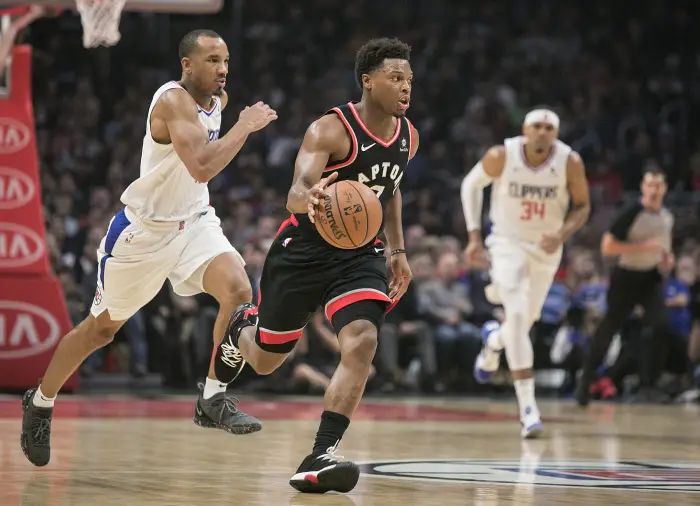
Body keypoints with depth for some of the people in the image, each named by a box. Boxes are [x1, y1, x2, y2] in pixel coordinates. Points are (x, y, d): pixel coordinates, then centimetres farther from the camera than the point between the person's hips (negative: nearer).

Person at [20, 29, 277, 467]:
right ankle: (40, 402, 33)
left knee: (238, 291, -23)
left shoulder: (217, 101, 3)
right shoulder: (174, 101, -23)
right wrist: (245, 126, -29)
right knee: (102, 328, 10)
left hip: (193, 221, 6)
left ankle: (213, 400, -11)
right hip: (145, 228, -6)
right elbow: (202, 167, -37)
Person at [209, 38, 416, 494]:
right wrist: (310, 198, -58)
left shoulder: (408, 137, 0)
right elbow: (295, 194, -34)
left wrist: (398, 250, 13)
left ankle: (322, 456, -21)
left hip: (359, 255, 4)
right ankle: (241, 328, 50)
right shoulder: (331, 129, -21)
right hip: (304, 250, -4)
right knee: (265, 360, 11)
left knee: (362, 344, -23)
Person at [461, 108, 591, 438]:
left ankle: (494, 339, 54)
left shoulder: (570, 163, -18)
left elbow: (582, 206, -4)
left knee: (526, 320, 14)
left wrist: (561, 236, -22)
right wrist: (474, 235, -5)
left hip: (546, 247, 2)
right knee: (517, 315, -20)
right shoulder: (501, 157, -19)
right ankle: (527, 406, -19)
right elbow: (471, 185, -1)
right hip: (508, 241, -2)